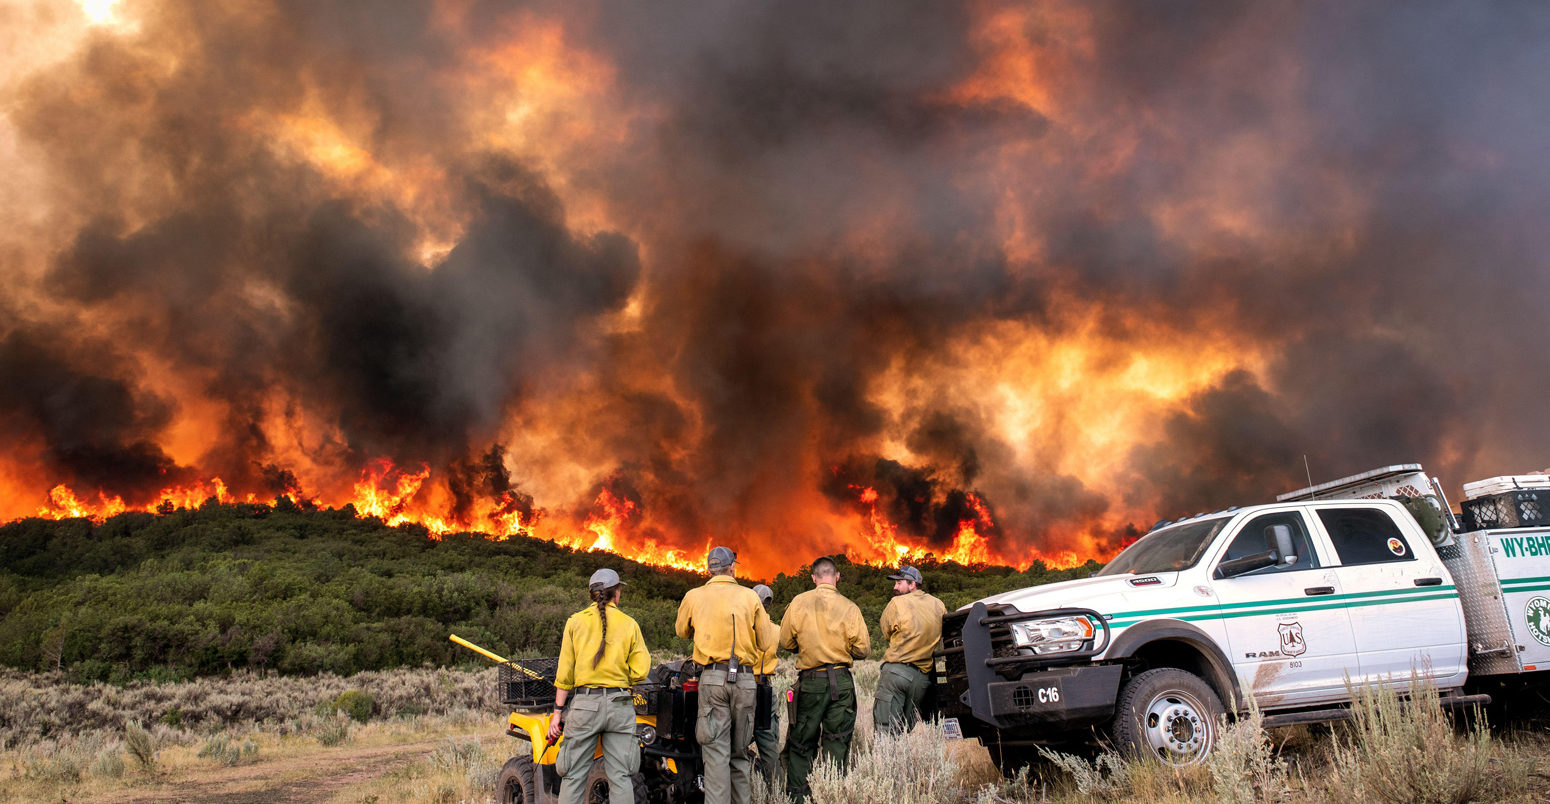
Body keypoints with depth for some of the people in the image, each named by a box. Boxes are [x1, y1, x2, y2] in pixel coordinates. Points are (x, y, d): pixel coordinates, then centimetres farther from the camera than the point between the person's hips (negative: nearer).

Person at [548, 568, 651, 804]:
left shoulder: (576, 621, 3)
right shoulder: (629, 624, 3)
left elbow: (565, 673, 0)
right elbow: (640, 671, -3)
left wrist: (558, 711, 3)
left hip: (583, 704, 0)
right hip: (619, 704, 0)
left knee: (574, 775, 7)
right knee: (621, 776, 6)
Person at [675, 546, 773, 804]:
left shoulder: (694, 596, 4)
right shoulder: (750, 596, 5)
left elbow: (683, 631, 22)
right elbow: (764, 640, 9)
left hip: (712, 678, -1)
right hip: (746, 680, 1)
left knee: (716, 752, -3)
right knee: (740, 752, 12)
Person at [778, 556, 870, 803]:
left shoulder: (799, 602, -5)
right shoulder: (849, 607, -6)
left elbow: (786, 641, 2)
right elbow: (862, 649, -2)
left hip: (810, 681, 0)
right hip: (842, 682, 0)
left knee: (800, 744, 9)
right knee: (837, 744, 9)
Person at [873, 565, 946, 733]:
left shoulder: (897, 603, -4)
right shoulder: (938, 605, 10)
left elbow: (886, 633, 5)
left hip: (896, 670, -5)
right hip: (922, 677, 5)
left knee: (885, 730, -6)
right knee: (906, 730, 12)